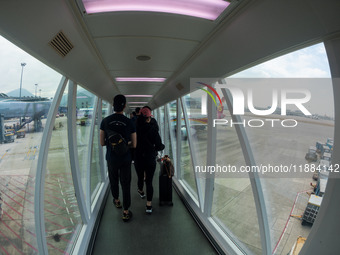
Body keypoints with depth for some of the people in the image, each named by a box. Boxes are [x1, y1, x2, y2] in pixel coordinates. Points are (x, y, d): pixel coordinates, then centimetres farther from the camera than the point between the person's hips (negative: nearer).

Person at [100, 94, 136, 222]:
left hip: (111, 158, 2)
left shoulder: (105, 121, -10)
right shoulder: (129, 122, -12)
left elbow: (102, 143, -4)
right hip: (125, 159, -2)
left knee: (113, 180, 24)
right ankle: (126, 212, 18)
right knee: (125, 184, 9)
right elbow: (134, 145, -5)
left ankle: (117, 201, 48)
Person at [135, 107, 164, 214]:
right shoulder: (152, 129, -17)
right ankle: (149, 205, 7)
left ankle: (140, 191, 52)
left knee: (140, 178, 25)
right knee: (149, 182, 7)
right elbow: (159, 146, -14)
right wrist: (163, 146, 8)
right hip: (150, 160, -3)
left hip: (138, 160, 3)